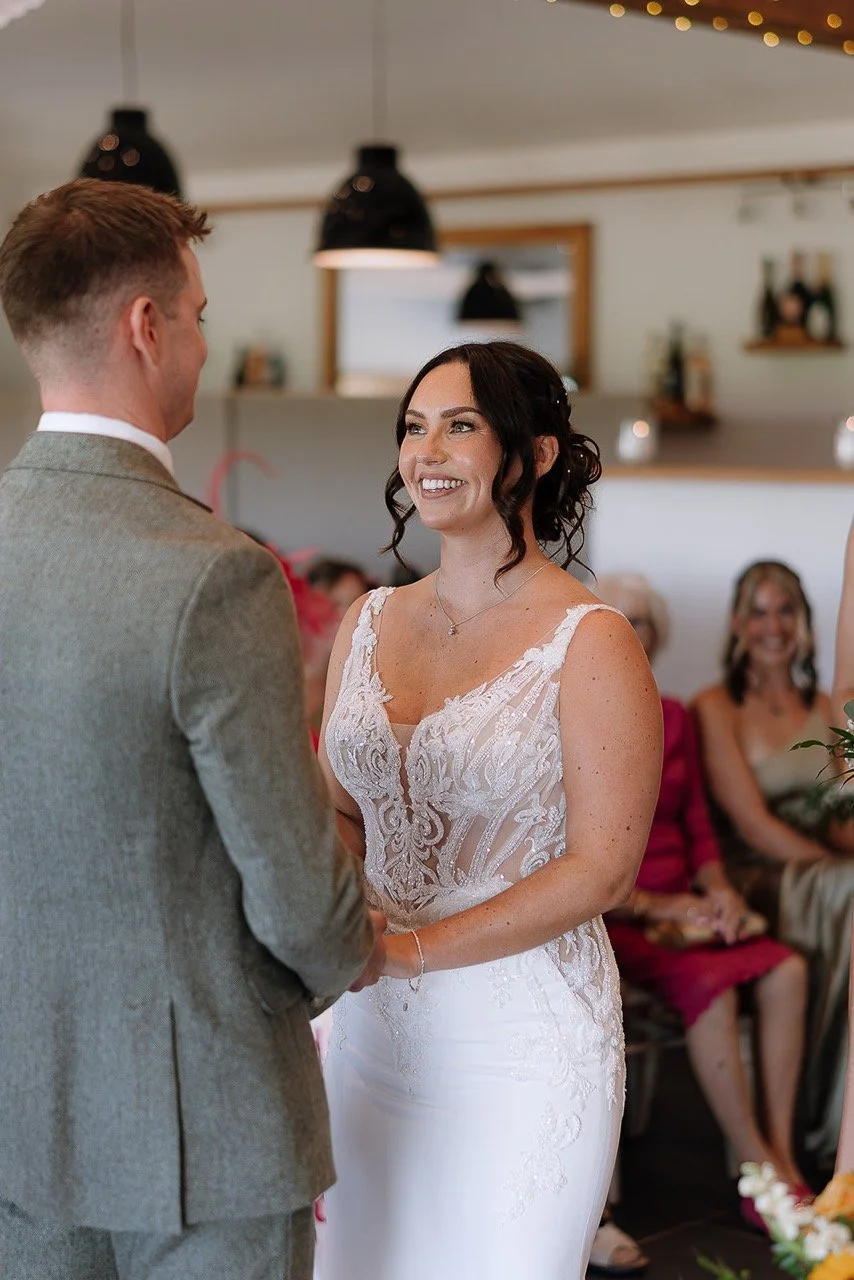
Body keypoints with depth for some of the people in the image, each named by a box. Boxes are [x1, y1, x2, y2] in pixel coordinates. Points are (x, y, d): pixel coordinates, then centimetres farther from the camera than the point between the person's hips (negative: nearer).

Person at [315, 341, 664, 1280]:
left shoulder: (589, 642, -10)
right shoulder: (369, 623, 8)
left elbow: (601, 868, -13)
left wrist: (410, 948, -18)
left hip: (523, 1038, -5)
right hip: (373, 1031, 5)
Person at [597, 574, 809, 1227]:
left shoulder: (675, 719, 15)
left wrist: (719, 890, -2)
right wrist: (656, 906, -13)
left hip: (682, 911, 6)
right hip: (606, 919, -6)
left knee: (787, 970, -20)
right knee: (711, 983, -30)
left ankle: (783, 1154, -16)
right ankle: (761, 1174, -20)